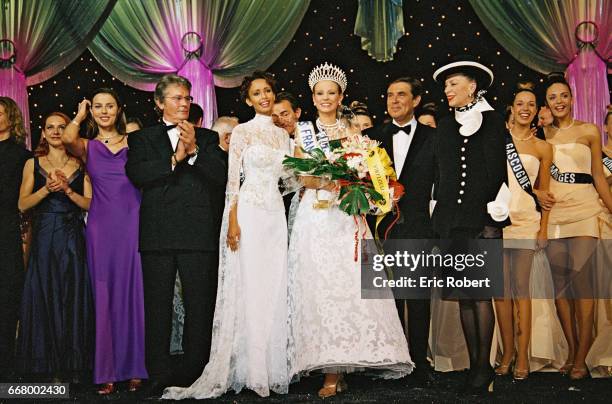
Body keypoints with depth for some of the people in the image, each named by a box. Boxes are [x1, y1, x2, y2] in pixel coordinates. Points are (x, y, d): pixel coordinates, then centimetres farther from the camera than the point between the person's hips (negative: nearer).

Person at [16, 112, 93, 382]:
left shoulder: (80, 166, 9)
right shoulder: (33, 164, 8)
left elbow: (90, 204, 2)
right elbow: (22, 204, 1)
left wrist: (67, 190, -11)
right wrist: (47, 189, -13)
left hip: (73, 240, 0)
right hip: (44, 239, 0)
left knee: (73, 298, 0)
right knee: (44, 298, 1)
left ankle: (71, 366, 9)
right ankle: (49, 366, 10)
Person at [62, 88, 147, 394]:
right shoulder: (87, 147, 13)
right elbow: (67, 139, -10)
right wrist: (79, 116, 3)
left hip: (132, 223, 0)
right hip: (101, 226, 0)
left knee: (133, 292, 1)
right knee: (104, 294, 1)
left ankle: (134, 368, 9)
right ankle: (107, 371, 7)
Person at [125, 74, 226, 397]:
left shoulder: (207, 137, 15)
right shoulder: (142, 138, 13)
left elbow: (221, 175, 1)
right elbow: (136, 174, -4)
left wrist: (194, 150, -11)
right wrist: (174, 158, -10)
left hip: (198, 233, 0)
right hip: (157, 233, 0)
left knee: (200, 305, 2)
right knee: (157, 306, 2)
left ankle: (195, 372, 11)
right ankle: (159, 376, 9)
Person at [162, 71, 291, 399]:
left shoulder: (283, 135, 15)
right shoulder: (242, 132, -1)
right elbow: (232, 179, -7)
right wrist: (233, 222, -14)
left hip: (276, 213, 6)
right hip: (249, 212, -5)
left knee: (274, 289, 5)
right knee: (250, 288, -6)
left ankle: (273, 365, 13)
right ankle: (252, 370, 0)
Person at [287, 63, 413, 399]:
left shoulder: (352, 132, 14)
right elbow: (302, 176, 2)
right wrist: (328, 182, -16)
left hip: (347, 216, 1)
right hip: (315, 216, -1)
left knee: (350, 285, -8)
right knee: (320, 288, -7)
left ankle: (343, 363, 0)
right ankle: (331, 371, -6)